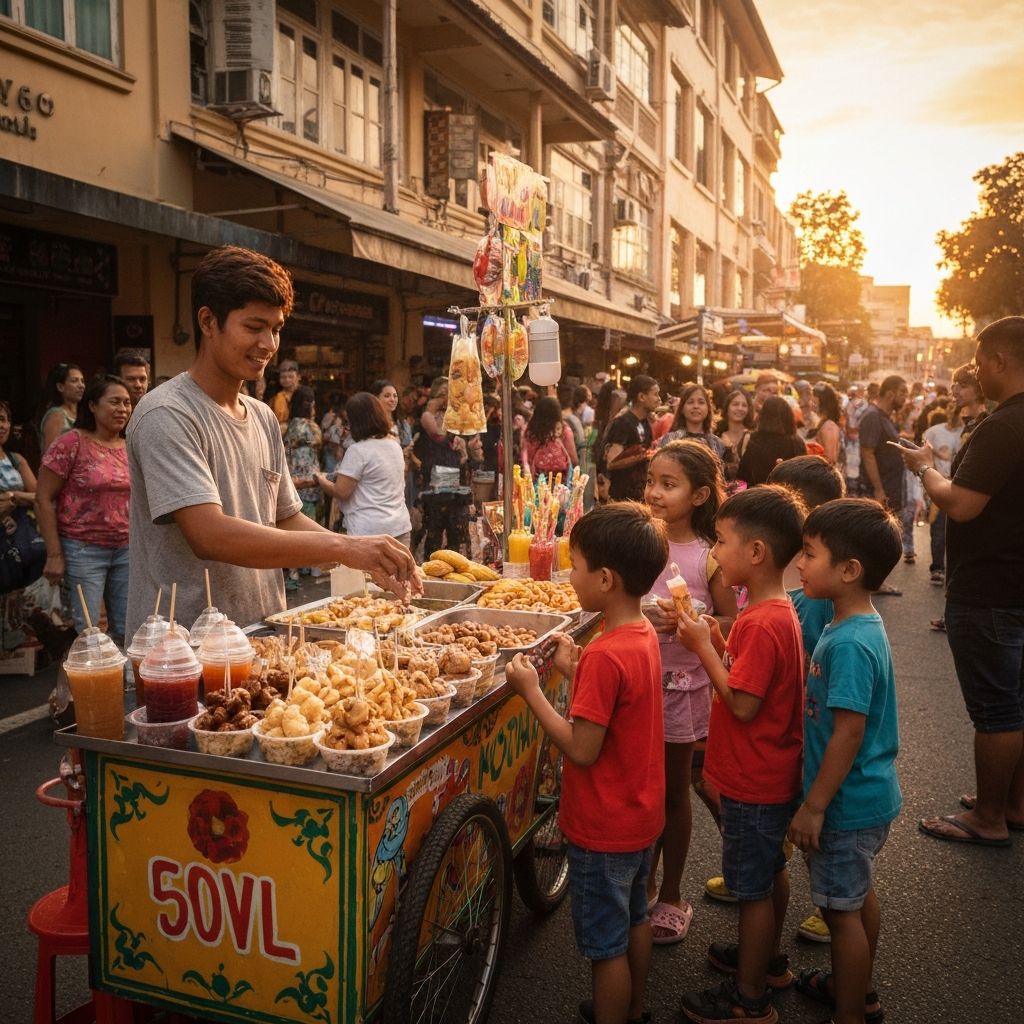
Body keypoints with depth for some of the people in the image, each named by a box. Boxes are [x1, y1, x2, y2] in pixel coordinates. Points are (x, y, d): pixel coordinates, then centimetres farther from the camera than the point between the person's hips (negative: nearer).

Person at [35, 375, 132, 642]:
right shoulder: (71, 443, -6)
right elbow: (44, 499, -6)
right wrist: (54, 555, -10)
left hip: (126, 550, 5)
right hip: (82, 550, -5)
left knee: (129, 631, 7)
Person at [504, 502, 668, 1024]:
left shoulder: (604, 656, -30)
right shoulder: (644, 634, -2)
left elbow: (582, 749, -27)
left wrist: (530, 690, -21)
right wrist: (573, 671, 3)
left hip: (604, 828, -9)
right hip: (642, 814, 9)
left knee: (605, 944, 10)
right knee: (634, 920, 26)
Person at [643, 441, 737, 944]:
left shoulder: (708, 557, -11)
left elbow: (731, 623, -6)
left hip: (681, 683, -3)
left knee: (673, 793, 12)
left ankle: (672, 897, 29)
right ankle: (645, 882, 35)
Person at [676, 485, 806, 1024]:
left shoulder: (763, 623, -28)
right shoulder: (776, 610, 3)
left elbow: (742, 704, -28)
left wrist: (703, 647, -21)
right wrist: (715, 640, -4)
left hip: (753, 782, -10)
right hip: (772, 774, 10)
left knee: (753, 886, 6)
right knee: (770, 870, 25)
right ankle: (769, 958, 45)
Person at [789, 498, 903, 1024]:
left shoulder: (849, 644, -28)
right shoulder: (858, 626, 1)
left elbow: (848, 732, -27)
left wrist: (813, 806, -20)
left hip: (847, 803, -9)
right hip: (868, 794, 9)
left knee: (842, 908, 7)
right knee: (859, 896, 25)